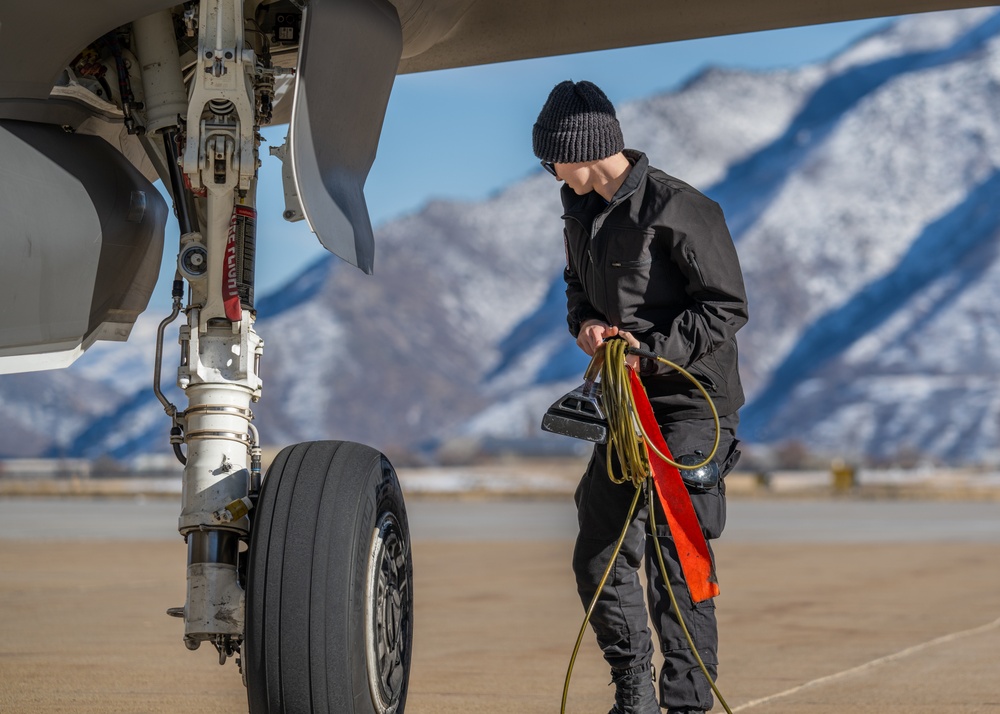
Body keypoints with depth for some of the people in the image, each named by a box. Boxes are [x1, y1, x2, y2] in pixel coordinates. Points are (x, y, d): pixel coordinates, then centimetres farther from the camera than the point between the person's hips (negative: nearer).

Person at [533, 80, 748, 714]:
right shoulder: (582, 211, 10)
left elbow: (728, 308, -14)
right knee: (599, 553, 7)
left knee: (674, 556, -13)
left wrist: (651, 351, -22)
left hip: (691, 405, -8)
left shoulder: (678, 209, -15)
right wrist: (585, 323, 1)